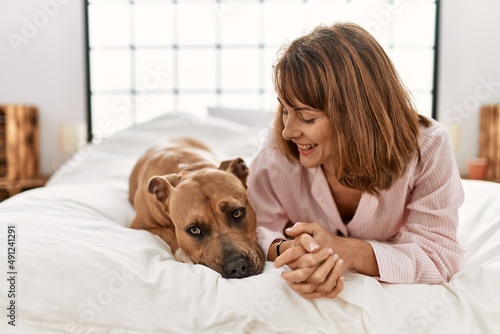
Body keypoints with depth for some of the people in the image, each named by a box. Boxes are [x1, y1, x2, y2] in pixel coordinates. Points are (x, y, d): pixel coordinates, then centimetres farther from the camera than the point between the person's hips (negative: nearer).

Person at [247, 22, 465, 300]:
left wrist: (346, 250, -39)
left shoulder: (427, 148, -23)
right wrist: (287, 251, -38)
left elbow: (440, 257, -22)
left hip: (397, 293, 0)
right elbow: (257, 230, -14)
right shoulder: (279, 151, -20)